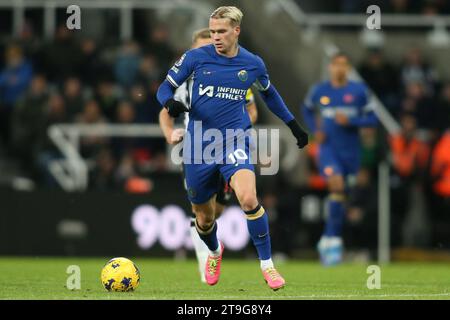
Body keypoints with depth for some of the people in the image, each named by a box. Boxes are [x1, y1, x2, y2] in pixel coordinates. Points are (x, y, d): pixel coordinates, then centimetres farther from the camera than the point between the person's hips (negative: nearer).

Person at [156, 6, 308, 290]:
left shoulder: (253, 64, 2)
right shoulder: (195, 57, -4)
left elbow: (269, 93, 22)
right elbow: (166, 87, 3)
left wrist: (294, 125, 25)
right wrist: (170, 103, -20)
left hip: (234, 144, 0)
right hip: (198, 148, 1)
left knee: (249, 199, -27)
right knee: (204, 219, 10)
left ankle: (267, 265, -12)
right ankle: (215, 252, 47)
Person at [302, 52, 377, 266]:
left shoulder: (359, 91, 0)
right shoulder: (319, 91, 4)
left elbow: (371, 118, 2)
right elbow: (307, 109, 22)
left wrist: (350, 121, -15)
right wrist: (315, 130, 6)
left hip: (350, 150, 2)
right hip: (328, 148, -2)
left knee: (342, 194, 8)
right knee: (337, 185, -24)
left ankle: (329, 238, 26)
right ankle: (333, 241, -18)